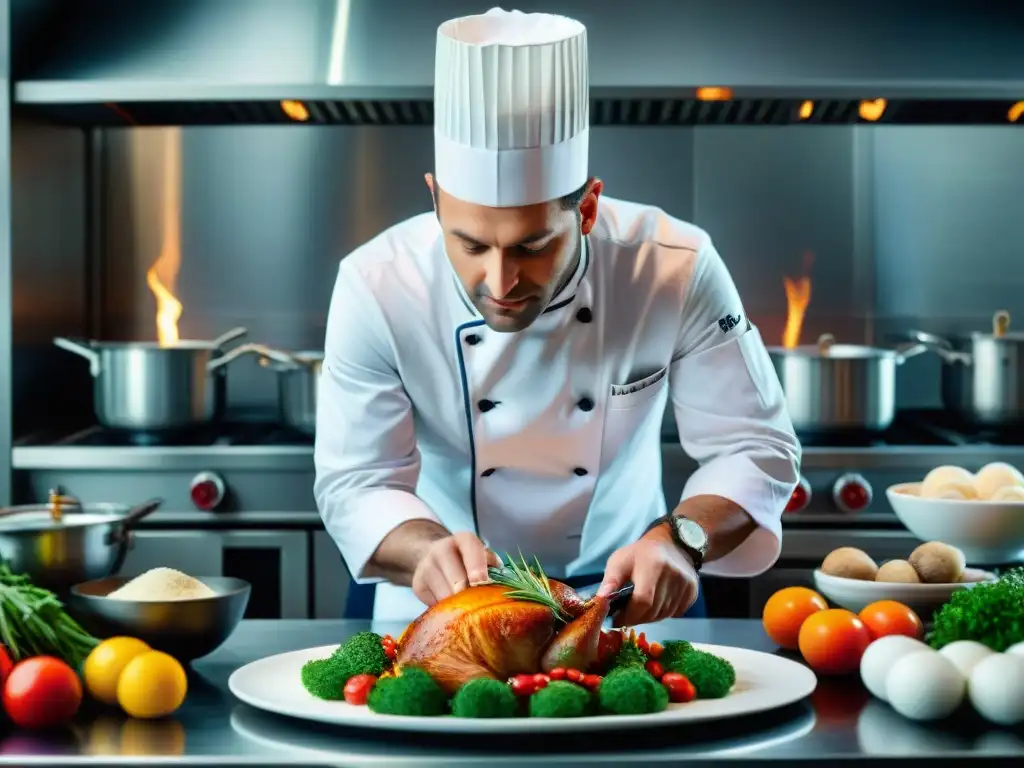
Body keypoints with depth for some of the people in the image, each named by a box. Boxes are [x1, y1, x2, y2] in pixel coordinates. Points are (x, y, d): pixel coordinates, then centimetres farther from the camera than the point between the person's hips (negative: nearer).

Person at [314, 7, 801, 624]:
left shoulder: (677, 269, -19)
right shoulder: (376, 288, -20)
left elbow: (757, 448, -11)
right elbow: (357, 483, -13)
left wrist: (680, 539, -31)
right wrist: (427, 549, -35)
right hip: (441, 609, 0)